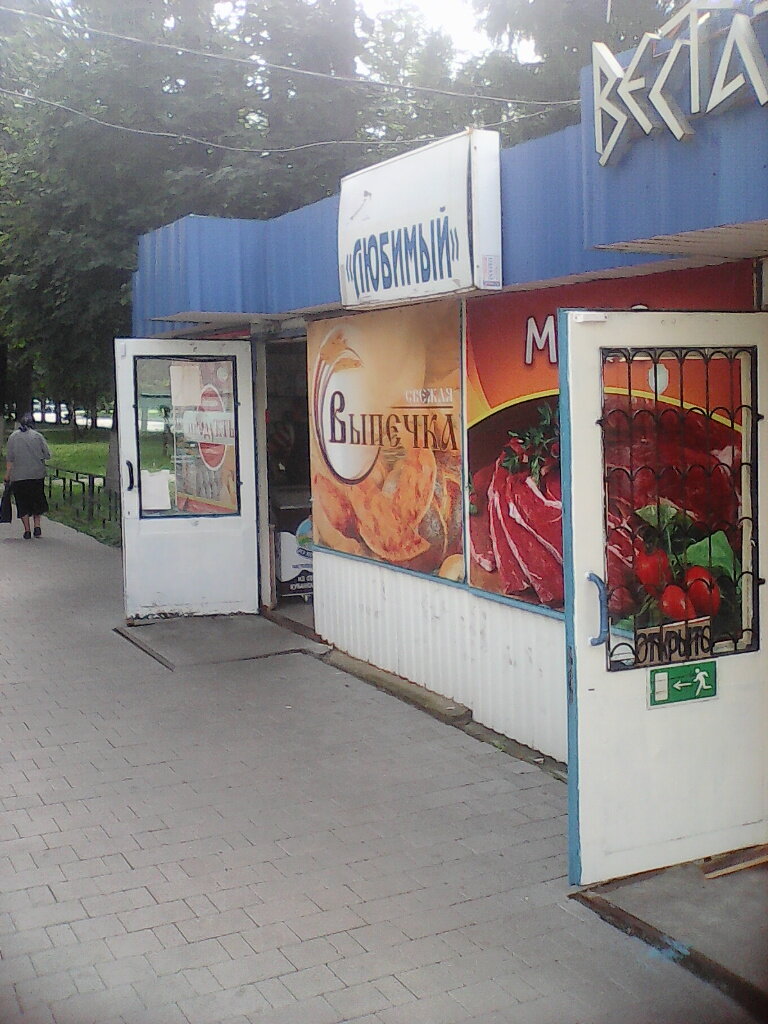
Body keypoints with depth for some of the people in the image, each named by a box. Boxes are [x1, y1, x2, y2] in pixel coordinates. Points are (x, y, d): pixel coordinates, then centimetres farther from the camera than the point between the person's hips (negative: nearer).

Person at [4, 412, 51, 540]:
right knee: (37, 500, 16)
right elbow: (47, 455, -2)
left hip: (19, 476, -1)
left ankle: (27, 531, 5)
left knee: (23, 504, 6)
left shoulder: (13, 437, -1)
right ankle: (37, 527, 9)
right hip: (37, 475, 1)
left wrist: (7, 475, 4)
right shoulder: (38, 436, -2)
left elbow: (10, 458, -2)